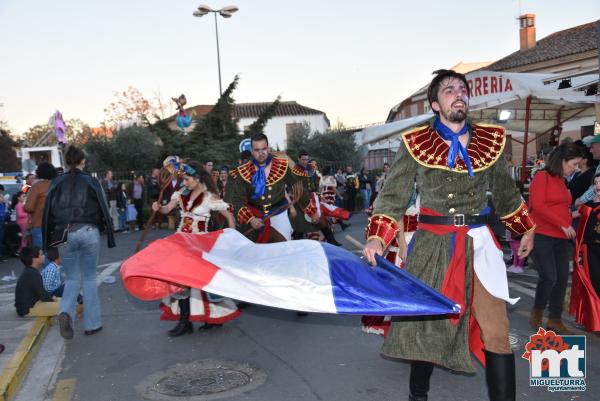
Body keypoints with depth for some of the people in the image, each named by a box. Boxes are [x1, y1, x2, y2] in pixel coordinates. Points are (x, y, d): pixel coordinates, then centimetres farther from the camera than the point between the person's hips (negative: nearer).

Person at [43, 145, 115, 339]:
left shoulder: (56, 183, 6)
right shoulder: (91, 181, 0)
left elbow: (48, 213, 7)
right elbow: (103, 209, -1)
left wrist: (48, 241, 13)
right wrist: (109, 235, 5)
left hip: (64, 234, 2)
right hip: (88, 232, -1)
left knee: (72, 279, 13)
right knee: (89, 278, 11)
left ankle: (65, 313, -14)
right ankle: (92, 324, 14)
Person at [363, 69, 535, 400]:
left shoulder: (490, 140, 6)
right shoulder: (415, 143, -3)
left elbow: (505, 191, 19)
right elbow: (394, 195, -6)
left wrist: (525, 229, 23)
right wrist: (377, 238, -18)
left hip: (479, 242, 2)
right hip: (432, 244, -2)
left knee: (496, 331, -2)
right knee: (424, 323, 10)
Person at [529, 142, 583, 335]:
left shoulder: (561, 181, 16)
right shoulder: (542, 177, -7)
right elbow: (538, 206, -16)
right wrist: (563, 224, -16)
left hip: (560, 238, 8)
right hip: (541, 236, -8)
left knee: (562, 279, 6)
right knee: (549, 277, -11)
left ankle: (555, 319, 19)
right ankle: (537, 312, 13)